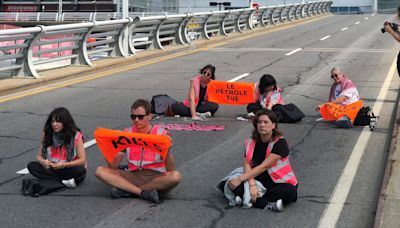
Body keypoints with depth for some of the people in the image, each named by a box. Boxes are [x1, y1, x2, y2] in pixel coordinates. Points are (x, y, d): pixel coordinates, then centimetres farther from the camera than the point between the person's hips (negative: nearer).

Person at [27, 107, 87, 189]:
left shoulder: (76, 136, -10)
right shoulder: (47, 135, 1)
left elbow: (82, 160, -11)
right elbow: (39, 156, 5)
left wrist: (63, 165, -24)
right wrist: (43, 162, -20)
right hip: (52, 168, 4)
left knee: (80, 170, -35)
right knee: (31, 166, -20)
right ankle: (65, 181, -29)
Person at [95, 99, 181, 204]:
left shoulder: (161, 133, -3)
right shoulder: (126, 133, 6)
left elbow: (170, 170, -12)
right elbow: (113, 166, 2)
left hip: (156, 177, -2)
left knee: (175, 176, -34)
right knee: (100, 171, -19)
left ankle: (126, 189, -23)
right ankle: (145, 192, -26)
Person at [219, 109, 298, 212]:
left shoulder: (280, 143, -13)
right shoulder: (251, 143, 3)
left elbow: (264, 166, -20)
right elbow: (247, 165, -8)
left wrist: (240, 178, -24)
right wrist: (252, 185, -27)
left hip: (279, 183, -4)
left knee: (289, 191, -38)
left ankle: (252, 200, -30)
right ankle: (268, 204, -31)